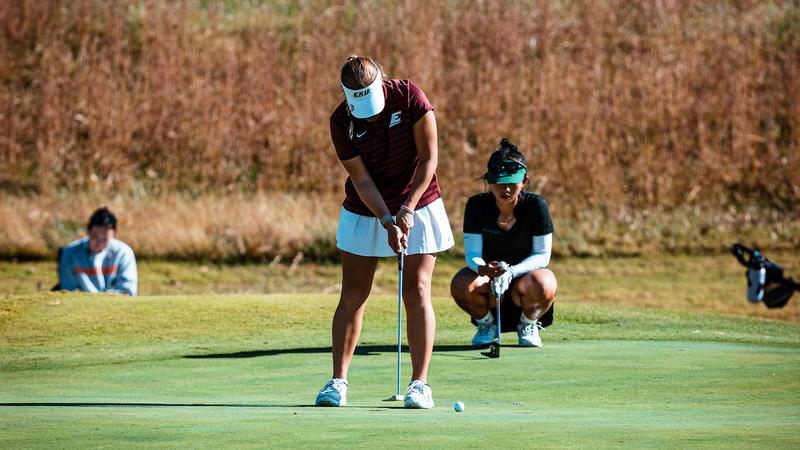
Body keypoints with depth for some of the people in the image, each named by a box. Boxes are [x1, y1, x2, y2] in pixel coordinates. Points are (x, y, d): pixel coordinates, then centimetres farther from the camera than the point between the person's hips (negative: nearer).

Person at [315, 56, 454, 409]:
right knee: (353, 295, 0)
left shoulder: (408, 97, -18)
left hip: (417, 206, -1)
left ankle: (419, 384, -6)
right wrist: (387, 222, -25)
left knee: (417, 291, -8)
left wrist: (408, 208, -20)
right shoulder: (341, 123, -15)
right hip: (364, 211, 1)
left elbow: (429, 159, -14)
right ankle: (338, 381, 5)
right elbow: (362, 180, -13)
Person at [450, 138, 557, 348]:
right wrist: (482, 268, -41)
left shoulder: (535, 205, -16)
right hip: (488, 275, 1)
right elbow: (472, 254, -15)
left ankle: (528, 324, 0)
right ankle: (486, 323, 3)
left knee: (542, 286, -37)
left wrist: (512, 272, -34)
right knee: (461, 285, -32)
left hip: (525, 272, -1)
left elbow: (542, 256, -15)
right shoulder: (477, 205, -13)